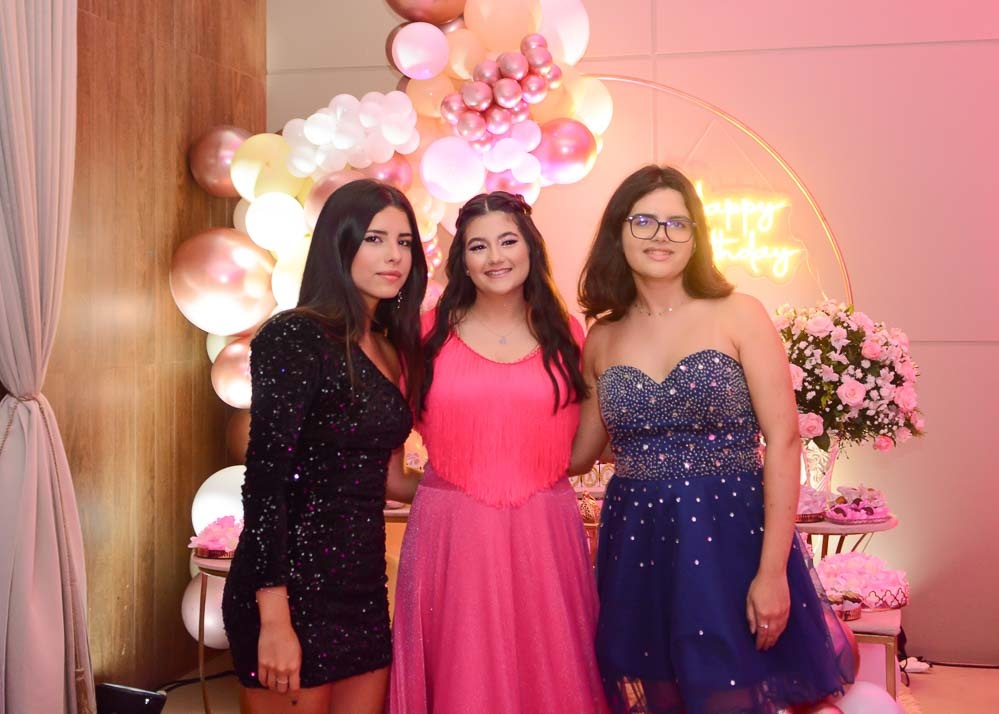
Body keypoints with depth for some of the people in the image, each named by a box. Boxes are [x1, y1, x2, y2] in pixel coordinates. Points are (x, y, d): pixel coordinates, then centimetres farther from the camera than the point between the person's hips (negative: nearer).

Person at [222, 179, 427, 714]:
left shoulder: (389, 347, 11)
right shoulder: (295, 338, -12)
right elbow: (265, 482, -17)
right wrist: (273, 618, -20)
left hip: (363, 587, 7)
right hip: (294, 590, -7)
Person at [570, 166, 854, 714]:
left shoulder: (738, 316, -3)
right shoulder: (602, 339, 7)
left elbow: (783, 441, -8)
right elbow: (577, 455, 14)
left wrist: (773, 570, -14)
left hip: (731, 536, -3)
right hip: (635, 544, 3)